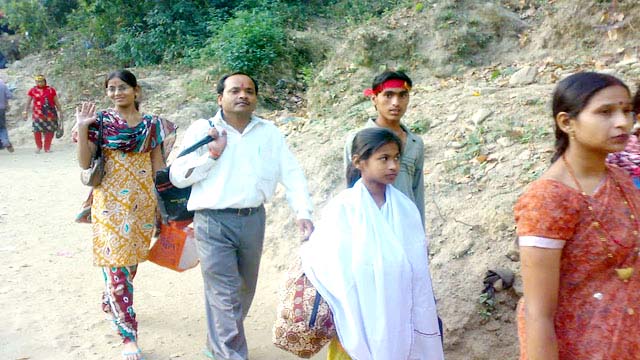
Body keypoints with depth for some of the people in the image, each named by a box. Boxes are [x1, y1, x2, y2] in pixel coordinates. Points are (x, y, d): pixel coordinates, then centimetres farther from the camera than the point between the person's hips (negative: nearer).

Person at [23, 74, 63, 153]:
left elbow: (56, 102, 10)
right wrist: (25, 112, 6)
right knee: (37, 130, -10)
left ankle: (47, 148, 16)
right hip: (38, 113, 0)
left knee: (49, 131, 2)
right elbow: (28, 102, 11)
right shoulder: (32, 90, 6)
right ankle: (38, 146, 10)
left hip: (50, 113, 1)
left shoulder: (51, 90, 5)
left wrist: (60, 112, 9)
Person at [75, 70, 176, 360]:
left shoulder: (152, 124, 4)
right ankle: (129, 335, 4)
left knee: (130, 262, 15)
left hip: (142, 202, 3)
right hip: (110, 202, -3)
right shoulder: (100, 121, -2)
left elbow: (157, 166, 7)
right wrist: (82, 127, -16)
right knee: (116, 266, -5)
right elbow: (84, 163, -6)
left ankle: (109, 304, 44)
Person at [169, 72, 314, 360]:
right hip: (213, 222, -4)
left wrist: (303, 212, -9)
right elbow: (177, 176, 0)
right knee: (225, 296, -7)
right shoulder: (202, 130, 0)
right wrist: (213, 155, -12)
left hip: (253, 220, 4)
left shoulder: (270, 133, 8)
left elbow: (291, 173, 3)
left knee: (244, 291, 17)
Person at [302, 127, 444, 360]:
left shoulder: (406, 208, -2)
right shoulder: (343, 209, -13)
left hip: (402, 321, 3)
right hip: (361, 322, -3)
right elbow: (331, 270, -8)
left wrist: (423, 322, 5)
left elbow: (418, 270, 3)